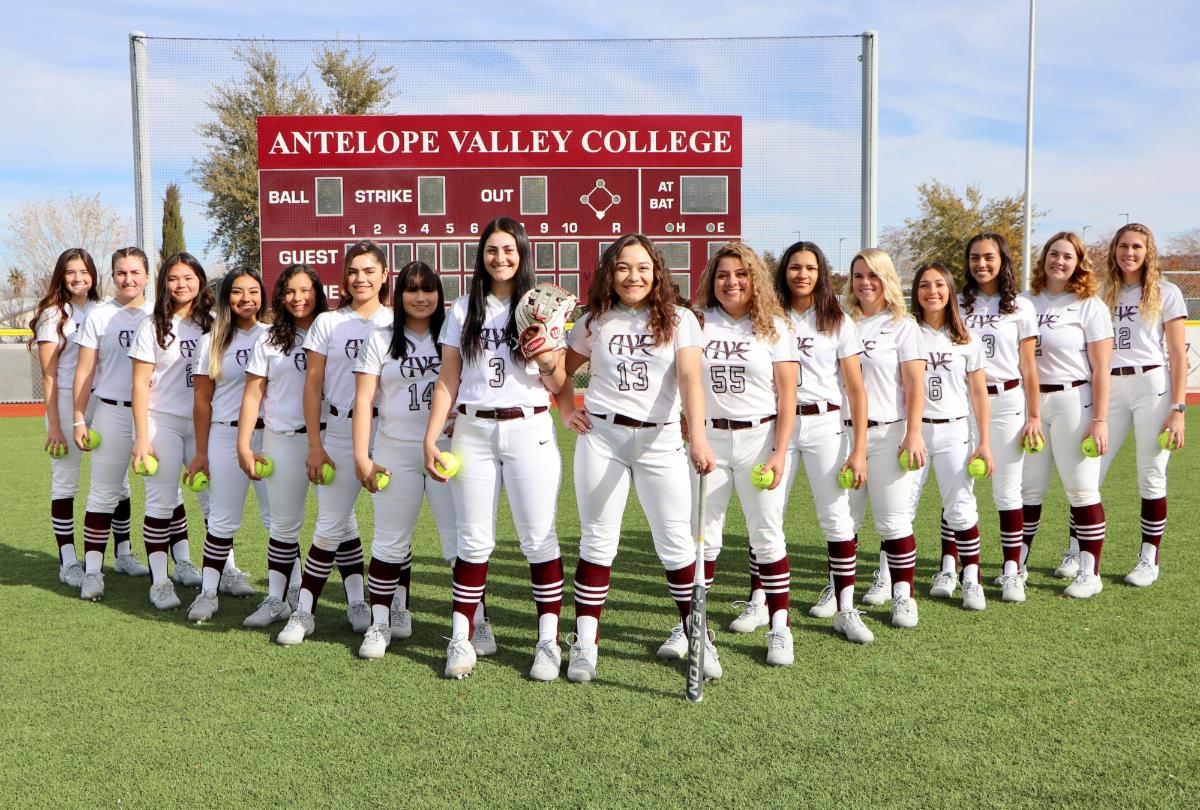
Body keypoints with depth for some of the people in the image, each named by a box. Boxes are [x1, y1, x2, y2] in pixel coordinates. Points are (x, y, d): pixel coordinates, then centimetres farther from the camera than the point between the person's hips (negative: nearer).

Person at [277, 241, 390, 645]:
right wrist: (315, 445, -2)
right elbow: (312, 386, 5)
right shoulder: (328, 323, 6)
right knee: (334, 522, 1)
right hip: (341, 433, 0)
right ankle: (304, 611, 10)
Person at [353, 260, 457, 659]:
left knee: (459, 537, -4)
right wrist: (361, 455, -4)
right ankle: (381, 622, 15)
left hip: (447, 449, 0)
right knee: (391, 541, 6)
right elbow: (363, 399, 3)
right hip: (395, 451, 0)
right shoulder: (381, 340, 7)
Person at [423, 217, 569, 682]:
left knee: (539, 538, -2)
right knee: (474, 539, 4)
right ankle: (462, 639, 12)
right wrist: (430, 438, 2)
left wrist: (548, 365, -17)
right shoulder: (464, 310, 11)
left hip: (529, 430, -1)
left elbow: (558, 386, 5)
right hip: (472, 431, 2)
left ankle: (549, 642, 6)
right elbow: (447, 381, 10)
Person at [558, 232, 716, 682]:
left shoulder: (679, 320, 1)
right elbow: (561, 369, 21)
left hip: (660, 439, -1)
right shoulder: (596, 322, 8)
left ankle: (694, 632, 18)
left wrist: (698, 436, -28)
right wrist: (567, 411, 5)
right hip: (600, 436, 1)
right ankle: (584, 642, 10)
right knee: (598, 541, 4)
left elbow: (690, 378, -14)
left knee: (677, 541, 1)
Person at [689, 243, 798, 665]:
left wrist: (779, 453, -9)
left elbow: (787, 394, -1)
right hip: (708, 439, 1)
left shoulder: (773, 327, 3)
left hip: (759, 437, -1)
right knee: (702, 535, 4)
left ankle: (779, 626, 9)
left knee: (767, 534, 1)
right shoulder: (698, 323, 5)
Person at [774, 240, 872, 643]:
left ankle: (846, 610, 5)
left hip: (824, 423, -1)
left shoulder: (837, 321, 6)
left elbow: (856, 390, 3)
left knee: (836, 516, -2)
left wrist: (859, 450, -5)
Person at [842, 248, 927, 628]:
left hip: (887, 432, -3)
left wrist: (914, 433, -12)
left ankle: (903, 595, 8)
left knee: (893, 518, -2)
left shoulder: (902, 325, 2)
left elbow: (915, 384, -4)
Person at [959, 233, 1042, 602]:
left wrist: (1034, 416, 1)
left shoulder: (1020, 308, 5)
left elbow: (1028, 367, 4)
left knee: (1007, 490, 1)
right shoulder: (958, 305, 8)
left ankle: (1012, 571, 9)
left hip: (1006, 402, -1)